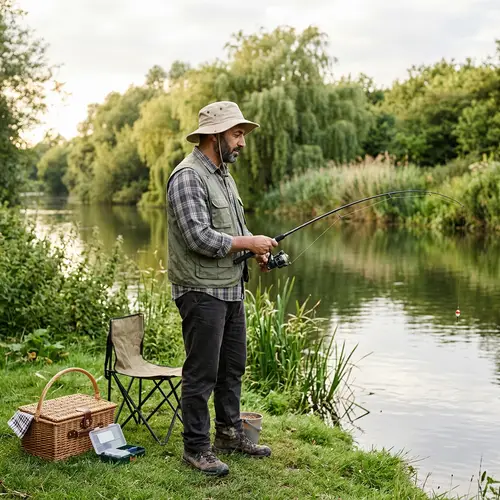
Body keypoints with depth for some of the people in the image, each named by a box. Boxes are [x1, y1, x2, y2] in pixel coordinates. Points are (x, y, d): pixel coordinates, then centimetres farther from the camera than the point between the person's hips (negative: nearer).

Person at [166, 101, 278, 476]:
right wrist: (248, 243, -16)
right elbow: (199, 237, -24)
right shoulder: (188, 176, -16)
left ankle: (230, 433, 31)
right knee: (202, 373, -1)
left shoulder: (224, 175, 14)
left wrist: (258, 250, 4)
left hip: (232, 289, 10)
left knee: (233, 366, 18)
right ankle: (197, 448, 11)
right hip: (202, 291, -10)